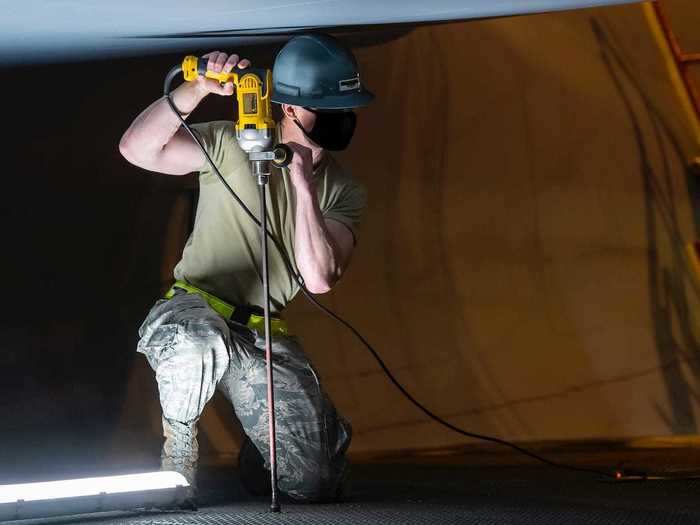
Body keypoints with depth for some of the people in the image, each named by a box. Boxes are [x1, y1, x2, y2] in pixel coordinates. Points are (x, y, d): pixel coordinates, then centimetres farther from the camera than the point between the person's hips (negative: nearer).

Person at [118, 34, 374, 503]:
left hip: (264, 339, 3)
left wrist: (303, 186, -19)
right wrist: (198, 89, -30)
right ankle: (179, 446, -10)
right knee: (201, 344, -43)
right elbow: (137, 148, -20)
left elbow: (320, 280, -12)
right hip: (191, 313, -3)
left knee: (317, 483, -9)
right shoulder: (231, 146, -7)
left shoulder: (344, 194, 3)